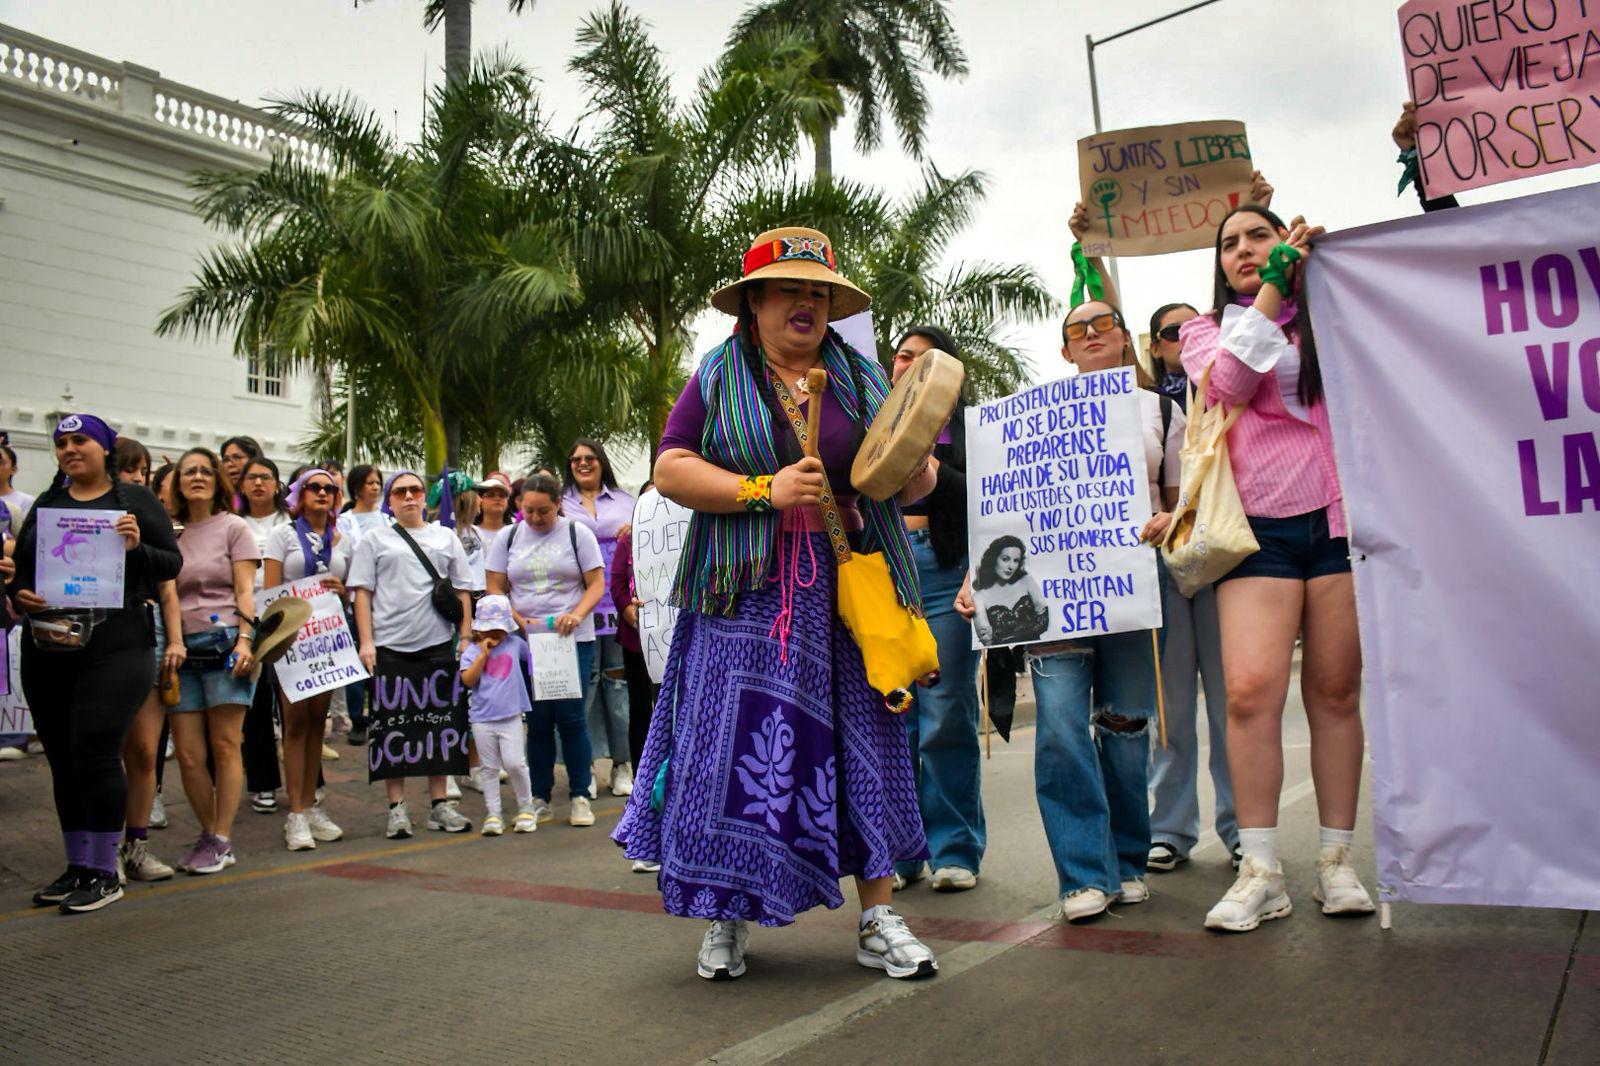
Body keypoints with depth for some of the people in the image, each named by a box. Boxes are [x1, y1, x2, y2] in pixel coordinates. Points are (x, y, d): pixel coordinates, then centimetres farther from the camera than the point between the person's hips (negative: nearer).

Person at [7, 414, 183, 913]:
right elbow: (18, 569, 16)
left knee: (96, 752, -10)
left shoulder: (134, 500, 3)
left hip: (113, 648, -5)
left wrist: (136, 548, -17)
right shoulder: (45, 505, 15)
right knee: (62, 758, 9)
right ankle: (77, 866, 22)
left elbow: (172, 565, 1)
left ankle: (105, 873, 1)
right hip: (46, 649, 5)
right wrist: (20, 595, -5)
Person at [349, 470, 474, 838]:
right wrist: (366, 641, -7)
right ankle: (397, 806, 10)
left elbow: (462, 590, 12)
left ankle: (439, 802, 16)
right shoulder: (374, 540, 8)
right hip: (390, 645, -1)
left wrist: (466, 636, 4)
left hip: (438, 644, 2)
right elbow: (362, 592, 2)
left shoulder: (445, 538, 13)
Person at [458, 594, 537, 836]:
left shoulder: (515, 644, 7)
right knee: (488, 768, 6)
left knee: (515, 763, -7)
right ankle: (493, 815, 13)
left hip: (511, 716, 0)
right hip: (482, 718, 0)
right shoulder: (472, 651, 2)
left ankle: (526, 809, 10)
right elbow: (468, 680, -11)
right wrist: (483, 654, -13)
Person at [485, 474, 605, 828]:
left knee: (570, 716, -4)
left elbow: (596, 584, 0)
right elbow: (495, 589, 8)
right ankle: (540, 798, 14)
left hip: (573, 640, -2)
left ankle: (580, 797, 7)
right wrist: (518, 619, -10)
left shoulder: (578, 533, 3)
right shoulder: (508, 537, 10)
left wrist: (577, 615, -18)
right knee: (537, 719, 5)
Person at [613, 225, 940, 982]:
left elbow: (916, 483, 16)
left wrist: (913, 464, -8)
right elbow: (670, 470, -2)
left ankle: (878, 920, 15)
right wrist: (762, 491, -13)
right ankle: (725, 918, 14)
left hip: (852, 585, 3)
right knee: (737, 745, -2)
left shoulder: (861, 377, 14)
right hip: (748, 593, -2)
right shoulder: (717, 378, 7)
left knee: (864, 742, 4)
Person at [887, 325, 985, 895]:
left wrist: (930, 467, -14)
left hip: (944, 569, -3)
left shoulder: (965, 423, 10)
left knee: (947, 714, -3)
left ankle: (955, 850, 8)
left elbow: (979, 499, -3)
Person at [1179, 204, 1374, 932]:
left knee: (1336, 691, 4)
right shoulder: (1207, 329, 13)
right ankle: (1260, 872, -5)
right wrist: (1273, 288, -7)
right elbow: (1230, 384, -8)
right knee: (1250, 689, -14)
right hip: (1259, 524, -1)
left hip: (1338, 516, 2)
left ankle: (1336, 862, 15)